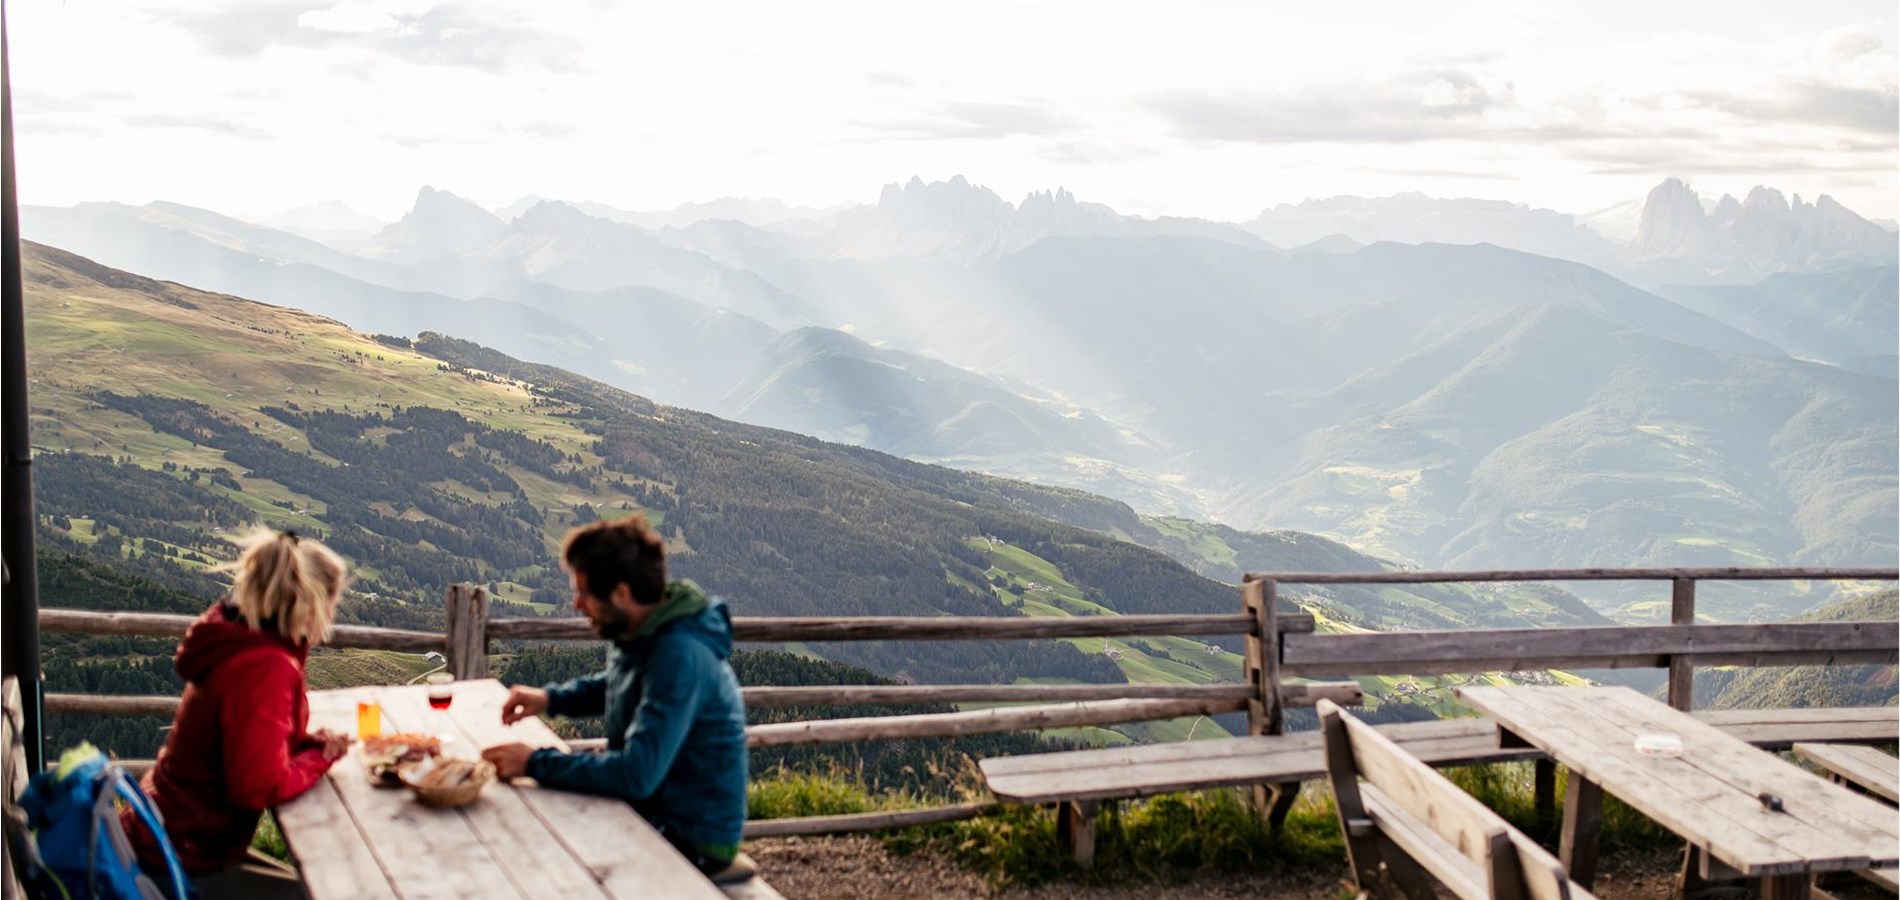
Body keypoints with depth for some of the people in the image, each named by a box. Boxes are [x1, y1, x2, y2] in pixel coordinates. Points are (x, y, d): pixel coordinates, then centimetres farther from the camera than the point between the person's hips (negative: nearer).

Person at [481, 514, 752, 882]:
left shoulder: (679, 657, -29)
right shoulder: (645, 634, -1)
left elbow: (637, 775, -32)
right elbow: (613, 685, 23)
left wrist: (536, 763, -24)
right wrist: (550, 698, 6)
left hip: (693, 838, -9)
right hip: (653, 807, 9)